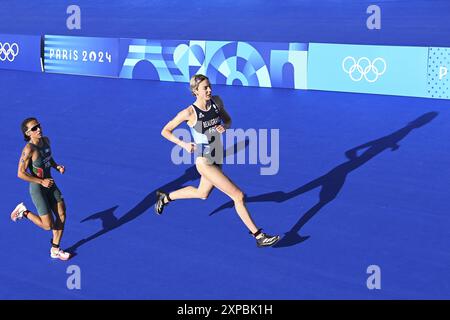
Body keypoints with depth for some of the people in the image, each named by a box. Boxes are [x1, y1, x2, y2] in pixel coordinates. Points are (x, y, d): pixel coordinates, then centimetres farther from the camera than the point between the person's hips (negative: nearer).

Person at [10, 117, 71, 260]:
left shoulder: (46, 140, -3)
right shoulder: (29, 149, -26)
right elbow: (21, 173, -22)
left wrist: (57, 167, -3)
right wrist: (42, 182, -21)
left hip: (50, 185, 7)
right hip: (38, 189, -7)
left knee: (62, 217, 8)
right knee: (48, 225, -3)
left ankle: (55, 250, 26)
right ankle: (24, 212, 21)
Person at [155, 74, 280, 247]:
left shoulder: (216, 101, -4)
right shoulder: (189, 113, -18)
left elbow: (228, 120, 13)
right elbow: (165, 131, -7)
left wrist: (224, 126, -10)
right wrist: (184, 144, -19)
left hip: (217, 160, 8)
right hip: (204, 163, -8)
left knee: (202, 194, 30)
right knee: (238, 196, -12)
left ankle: (165, 197, 52)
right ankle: (259, 236, -3)